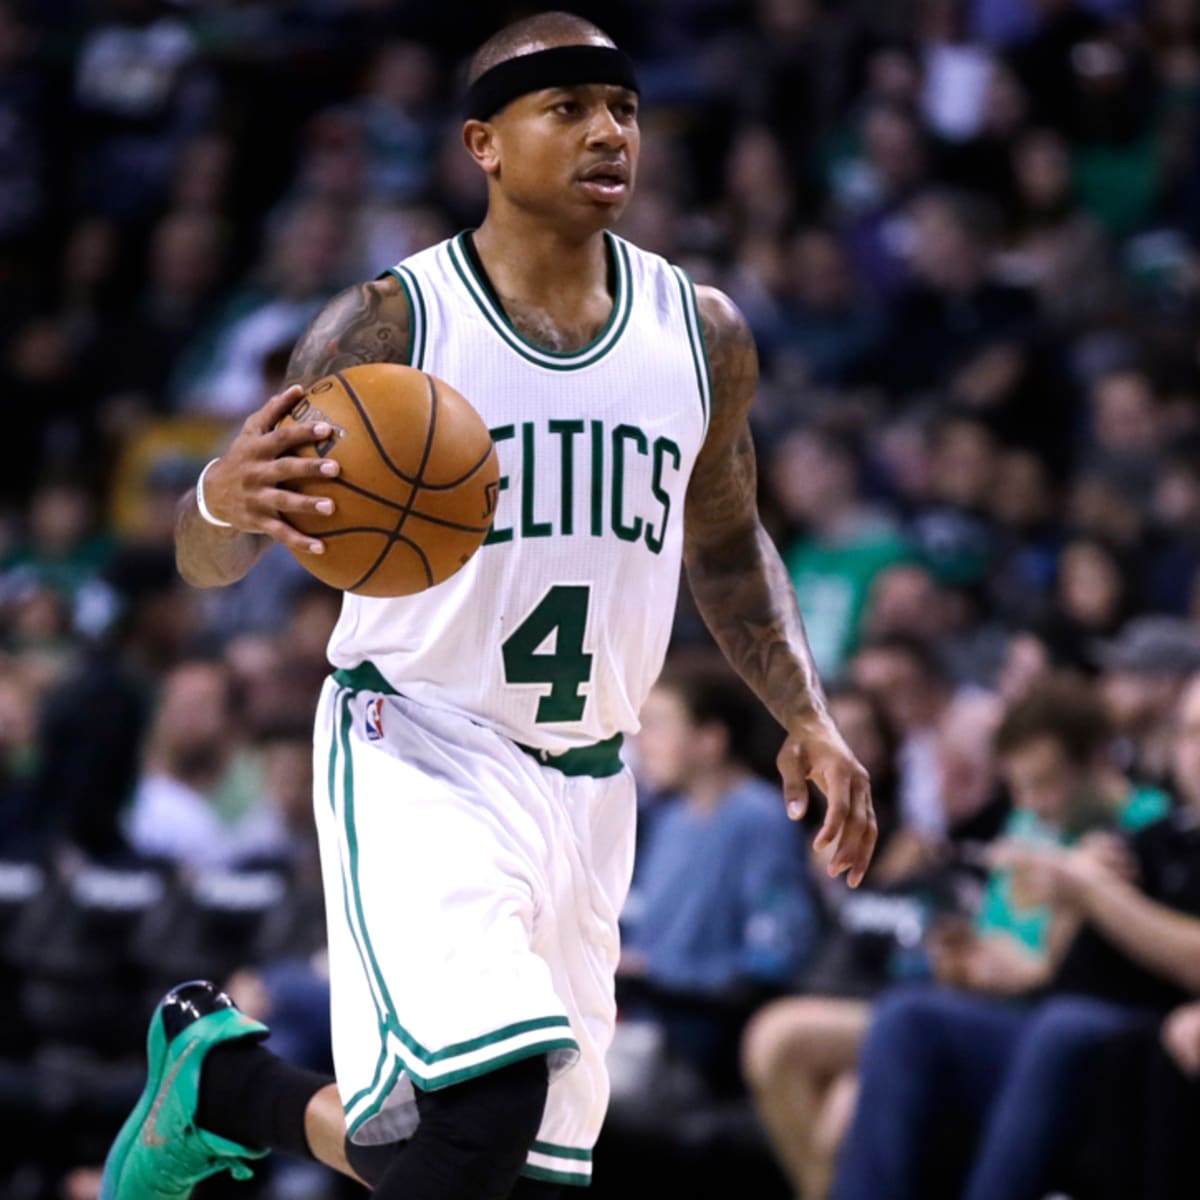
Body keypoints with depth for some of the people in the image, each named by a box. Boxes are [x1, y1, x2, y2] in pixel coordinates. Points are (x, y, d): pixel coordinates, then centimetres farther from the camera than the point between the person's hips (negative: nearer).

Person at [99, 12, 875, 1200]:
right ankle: (217, 1065, 3)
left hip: (583, 789, 6)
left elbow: (725, 542, 23)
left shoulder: (703, 335, 5)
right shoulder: (392, 325, -9)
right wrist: (224, 497, -32)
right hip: (413, 756, -6)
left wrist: (806, 718, 10)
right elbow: (207, 561, -8)